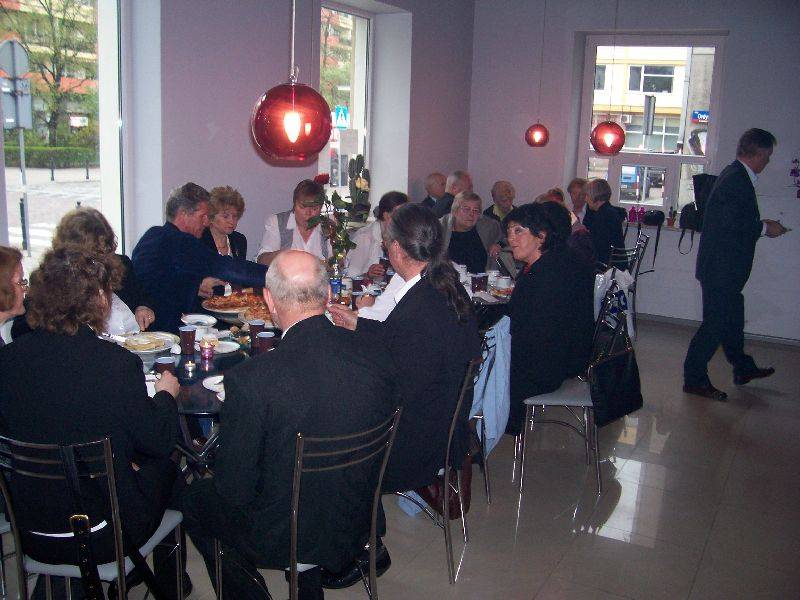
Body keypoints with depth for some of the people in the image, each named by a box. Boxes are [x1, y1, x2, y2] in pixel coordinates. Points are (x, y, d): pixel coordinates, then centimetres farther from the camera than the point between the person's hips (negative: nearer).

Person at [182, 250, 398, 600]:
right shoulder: (378, 359, -16)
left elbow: (234, 488, -18)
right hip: (358, 527, 4)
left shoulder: (249, 380, -29)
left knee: (196, 498, 22)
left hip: (279, 539, -4)